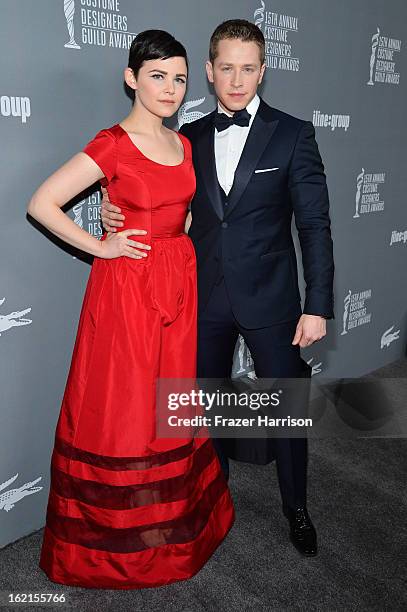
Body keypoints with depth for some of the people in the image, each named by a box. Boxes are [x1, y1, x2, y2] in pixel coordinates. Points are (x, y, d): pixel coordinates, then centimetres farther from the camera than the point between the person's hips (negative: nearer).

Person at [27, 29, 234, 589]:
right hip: (128, 287, -6)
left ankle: (176, 517, 37)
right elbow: (41, 204, -13)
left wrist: (179, 246, 9)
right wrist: (99, 247, -12)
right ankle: (118, 533, 26)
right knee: (122, 410, 4)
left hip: (179, 283, 7)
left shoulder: (183, 144, 10)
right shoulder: (113, 145, -11)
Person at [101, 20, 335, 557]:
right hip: (206, 299, 3)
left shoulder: (293, 135, -4)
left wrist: (318, 305, -12)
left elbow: (315, 225, -6)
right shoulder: (189, 138, 6)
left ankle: (297, 508, 34)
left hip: (270, 298, -3)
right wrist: (118, 213, -9)